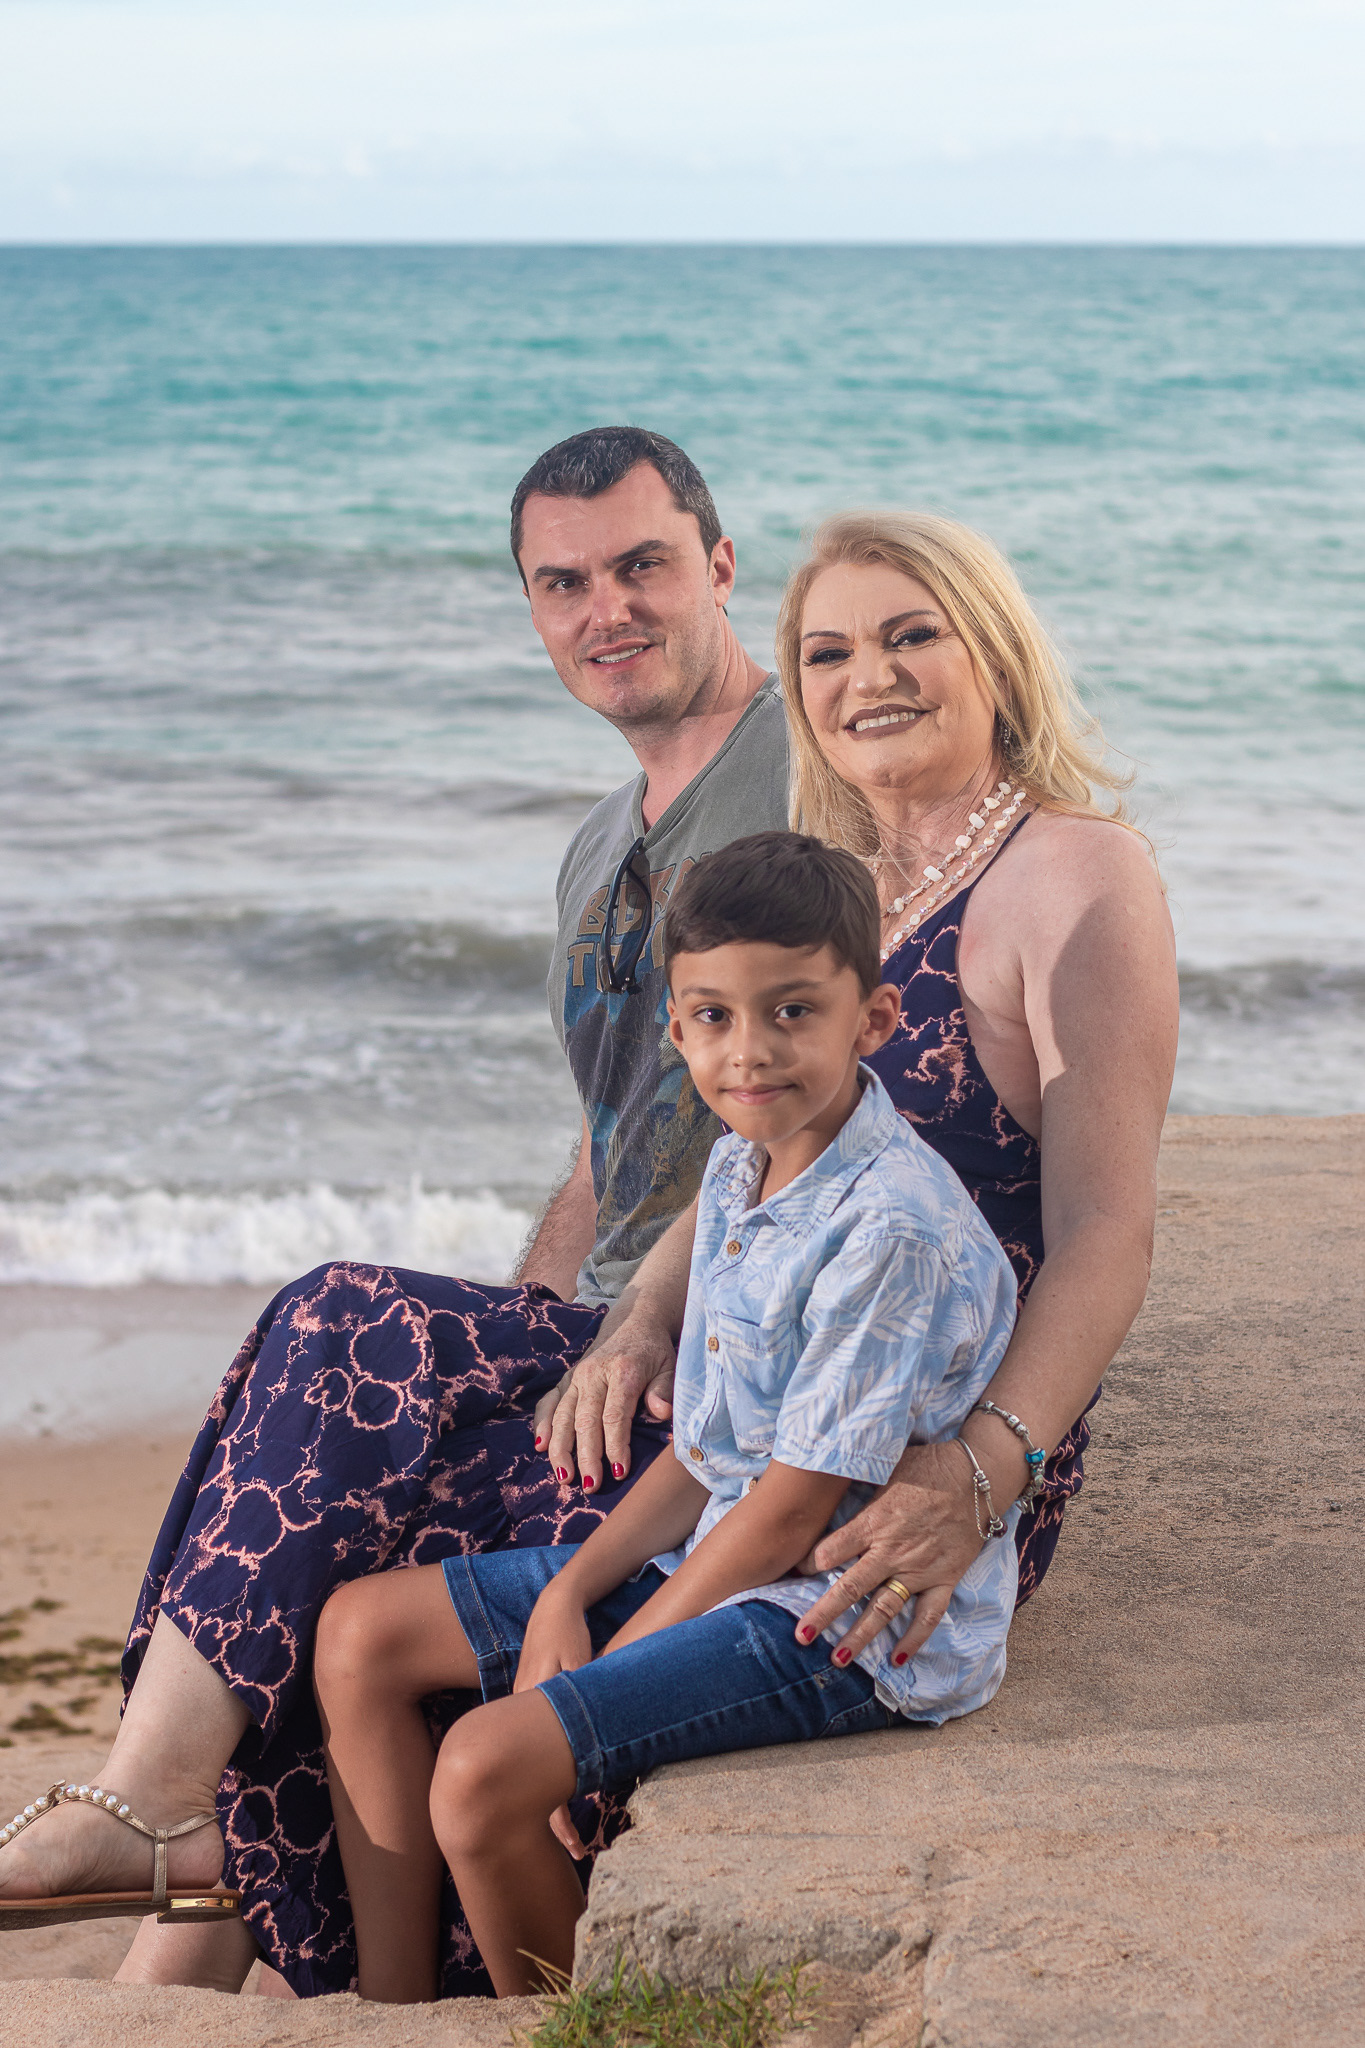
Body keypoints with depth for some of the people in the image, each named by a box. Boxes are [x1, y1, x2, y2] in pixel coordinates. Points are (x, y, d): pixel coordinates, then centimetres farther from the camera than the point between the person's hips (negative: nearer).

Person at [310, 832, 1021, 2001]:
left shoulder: (891, 1229, -23)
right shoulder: (739, 1173, 6)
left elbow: (793, 1510, -20)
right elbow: (709, 1451, 11)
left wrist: (609, 1661, -13)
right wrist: (570, 1594, -1)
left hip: (848, 1626, -10)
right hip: (718, 1555, 10)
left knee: (487, 1770, -25)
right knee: (362, 1636, 9)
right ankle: (394, 2012, 13)